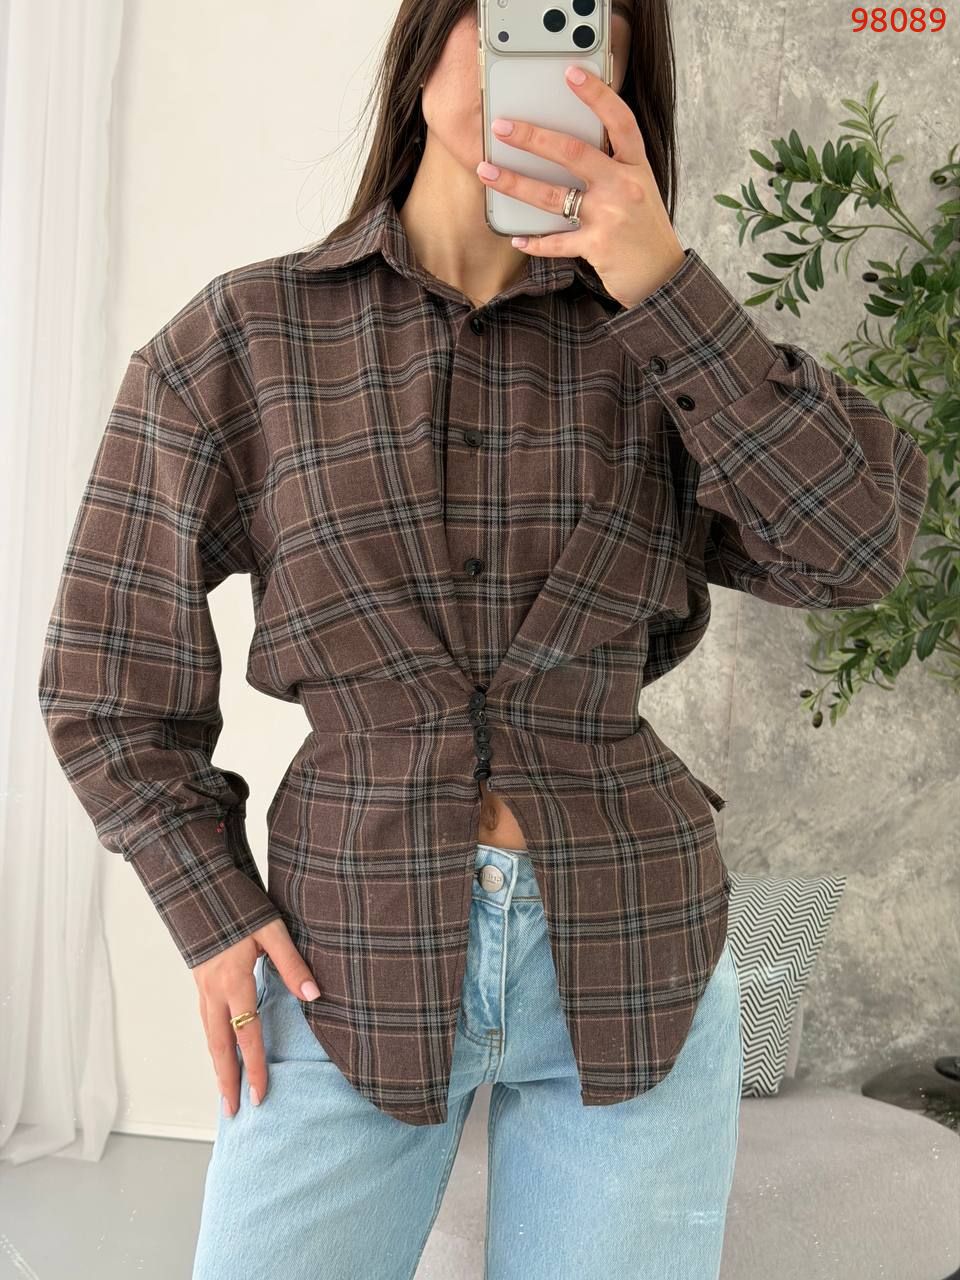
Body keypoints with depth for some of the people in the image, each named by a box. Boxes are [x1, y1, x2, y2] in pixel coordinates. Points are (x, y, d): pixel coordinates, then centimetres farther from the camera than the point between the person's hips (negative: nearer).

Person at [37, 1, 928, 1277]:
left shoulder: (654, 336, 2)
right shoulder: (239, 340, -2)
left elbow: (856, 546, -12)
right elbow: (108, 682, 4)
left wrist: (662, 279, -17)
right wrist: (213, 917, -3)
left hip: (633, 957, 2)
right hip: (351, 963, -1)